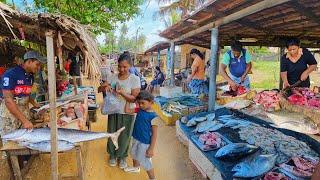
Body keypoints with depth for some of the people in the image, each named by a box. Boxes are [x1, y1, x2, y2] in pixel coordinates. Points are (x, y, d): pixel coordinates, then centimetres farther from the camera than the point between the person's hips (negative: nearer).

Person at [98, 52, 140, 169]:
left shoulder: (135, 79, -13)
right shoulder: (113, 77, -2)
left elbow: (134, 99, -17)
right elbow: (99, 89, 0)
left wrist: (122, 92, -32)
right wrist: (105, 87, -23)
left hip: (127, 113, -3)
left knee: (124, 136, 11)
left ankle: (122, 156, 35)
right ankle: (112, 155, 40)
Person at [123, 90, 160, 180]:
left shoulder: (153, 117, -23)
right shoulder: (139, 110, -3)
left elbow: (154, 134, -20)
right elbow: (127, 110, 3)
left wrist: (151, 148, -20)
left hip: (145, 143, -8)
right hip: (136, 139, 8)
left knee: (145, 162, 2)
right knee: (134, 154, 30)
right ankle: (136, 168, 59)